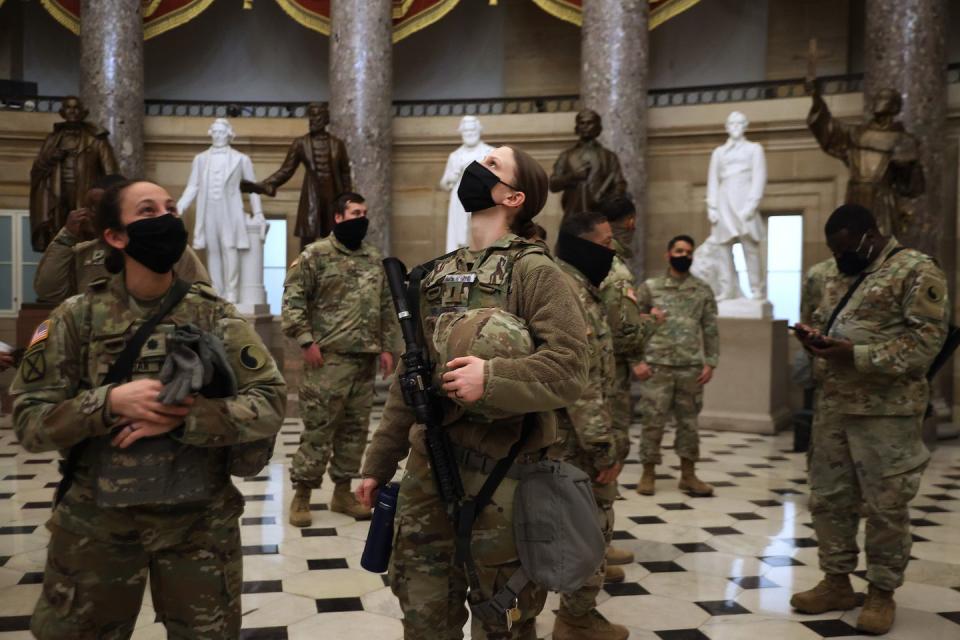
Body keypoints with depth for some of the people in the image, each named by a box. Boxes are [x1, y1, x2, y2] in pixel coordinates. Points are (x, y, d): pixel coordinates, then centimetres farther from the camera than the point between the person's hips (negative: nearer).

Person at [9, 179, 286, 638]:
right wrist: (109, 402, -22)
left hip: (199, 519, 0)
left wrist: (183, 417, -23)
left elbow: (270, 403, -11)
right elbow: (28, 419, -5)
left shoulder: (215, 316, -4)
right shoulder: (78, 317, -4)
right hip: (95, 520, 0)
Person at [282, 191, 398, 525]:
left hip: (365, 358, 6)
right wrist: (306, 342, -14)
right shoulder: (314, 255, -3)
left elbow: (386, 307, 18)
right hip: (328, 358, -6)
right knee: (318, 428, -2)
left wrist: (387, 347, 12)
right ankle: (301, 496, 10)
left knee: (355, 428, 11)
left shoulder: (375, 258, 14)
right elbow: (293, 301, -7)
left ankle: (343, 492, 23)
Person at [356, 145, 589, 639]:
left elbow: (568, 368, -18)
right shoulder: (436, 274, 11)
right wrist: (379, 462, 15)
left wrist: (491, 378, -30)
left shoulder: (533, 270, -8)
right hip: (427, 469, 6)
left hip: (499, 474, -6)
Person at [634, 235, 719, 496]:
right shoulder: (649, 287, 1)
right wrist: (636, 361, -8)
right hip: (657, 366, -2)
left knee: (689, 421, 9)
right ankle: (648, 473, 14)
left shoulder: (703, 290, 7)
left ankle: (688, 475, 19)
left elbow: (710, 330, 8)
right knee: (653, 421, 2)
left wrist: (710, 363, 0)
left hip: (691, 367, 2)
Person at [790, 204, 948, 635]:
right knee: (828, 498, 11)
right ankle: (836, 582, 25)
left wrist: (856, 355, -22)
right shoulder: (839, 278, 16)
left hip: (886, 412, -7)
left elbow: (926, 341, -15)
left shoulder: (916, 271, -7)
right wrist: (814, 337, 1)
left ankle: (882, 593, 17)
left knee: (885, 506, 2)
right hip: (832, 407, 7)